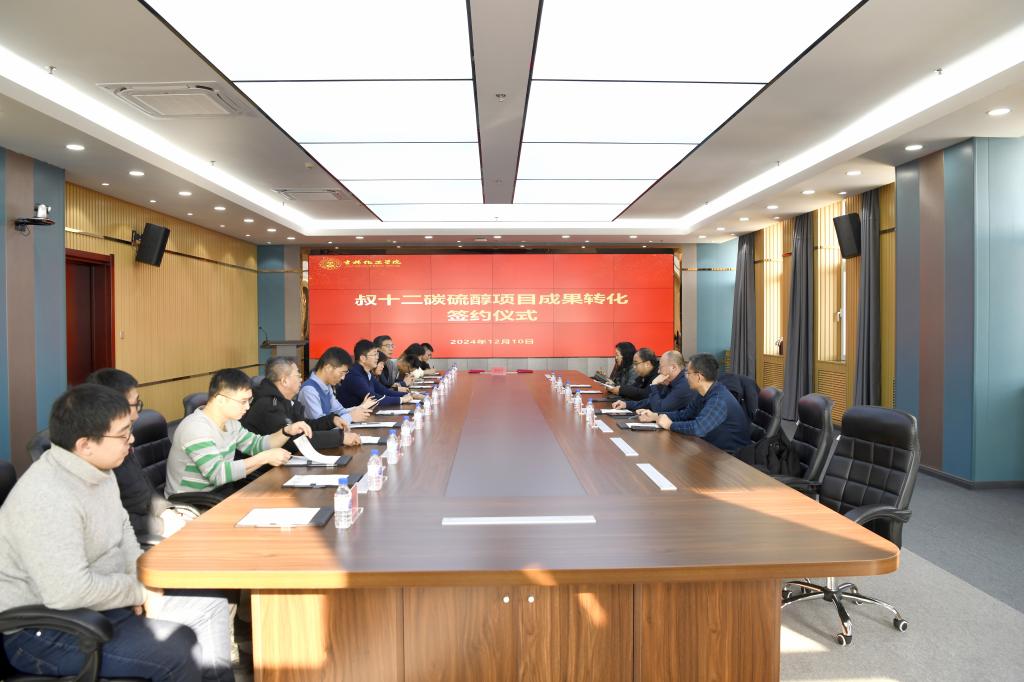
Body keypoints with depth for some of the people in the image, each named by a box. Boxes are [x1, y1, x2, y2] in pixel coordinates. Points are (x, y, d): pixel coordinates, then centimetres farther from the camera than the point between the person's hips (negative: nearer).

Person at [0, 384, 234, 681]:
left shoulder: (97, 471, 1)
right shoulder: (47, 498, -31)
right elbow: (69, 592, -36)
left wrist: (141, 580, -3)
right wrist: (138, 590, -19)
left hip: (100, 600, 10)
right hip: (45, 630, -9)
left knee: (211, 604, 7)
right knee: (178, 649, -24)